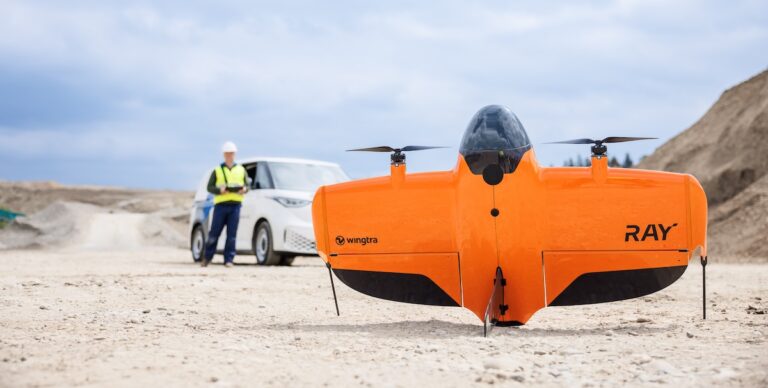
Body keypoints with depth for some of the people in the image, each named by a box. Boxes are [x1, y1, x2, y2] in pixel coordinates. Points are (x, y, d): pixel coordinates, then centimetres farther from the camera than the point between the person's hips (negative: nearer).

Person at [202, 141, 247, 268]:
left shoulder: (241, 170, 16)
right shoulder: (217, 170, 10)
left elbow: (247, 185, 16)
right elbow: (209, 187, 5)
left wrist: (244, 189, -7)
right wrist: (219, 190, -14)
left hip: (235, 205, 1)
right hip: (221, 204, -1)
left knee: (232, 234, -4)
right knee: (214, 233, 0)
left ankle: (229, 260, 0)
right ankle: (207, 257, 14)